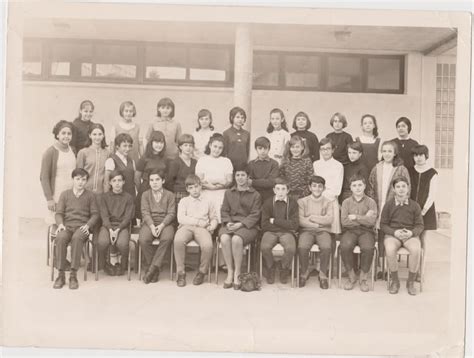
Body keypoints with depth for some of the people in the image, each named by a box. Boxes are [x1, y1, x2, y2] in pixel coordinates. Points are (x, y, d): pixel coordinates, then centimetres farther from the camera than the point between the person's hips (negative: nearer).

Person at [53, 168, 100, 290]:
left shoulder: (90, 196, 13)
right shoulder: (65, 194, 16)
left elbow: (95, 214, 9)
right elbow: (59, 213, 11)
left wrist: (88, 225, -9)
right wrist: (60, 224, -9)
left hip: (82, 226, -1)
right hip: (67, 226, 1)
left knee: (77, 238, -37)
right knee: (60, 238, -34)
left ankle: (73, 275, -32)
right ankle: (61, 274, -26)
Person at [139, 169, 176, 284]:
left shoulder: (169, 195, 10)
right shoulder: (145, 195, 13)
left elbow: (171, 213, 1)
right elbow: (145, 212, 1)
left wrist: (161, 226, -16)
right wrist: (152, 226, -16)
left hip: (165, 223, -1)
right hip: (149, 223, 1)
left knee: (167, 238, -34)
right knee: (143, 239, -30)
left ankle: (153, 267, -24)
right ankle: (154, 270, -14)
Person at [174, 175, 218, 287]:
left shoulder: (207, 202, 22)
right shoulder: (184, 201, 18)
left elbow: (214, 218, 22)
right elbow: (180, 218, 3)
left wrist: (212, 226, -3)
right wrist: (198, 221, -7)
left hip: (203, 228, 0)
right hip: (186, 227, 0)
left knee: (207, 245, -33)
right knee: (178, 241, -35)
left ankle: (202, 272, -7)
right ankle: (181, 273, -20)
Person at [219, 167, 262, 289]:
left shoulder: (255, 195, 9)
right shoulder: (228, 193, 21)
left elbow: (255, 215, -1)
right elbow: (224, 211, 14)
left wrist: (240, 224, -15)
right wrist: (228, 222, -7)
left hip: (247, 225, -3)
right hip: (230, 224, 3)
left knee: (236, 239, -35)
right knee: (224, 238, -32)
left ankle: (237, 274, -22)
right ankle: (230, 272, -22)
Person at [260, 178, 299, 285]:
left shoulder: (293, 203, 1)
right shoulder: (268, 203, 2)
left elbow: (294, 225, -6)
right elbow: (264, 225, -3)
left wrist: (274, 221, -6)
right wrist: (284, 225, -6)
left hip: (287, 232, 0)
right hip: (271, 232, 0)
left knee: (290, 248, -31)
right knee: (264, 247, -30)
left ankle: (284, 270, 1)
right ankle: (270, 268, 2)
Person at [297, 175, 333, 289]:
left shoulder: (328, 202, 12)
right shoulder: (302, 201, 10)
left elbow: (329, 219, -4)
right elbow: (300, 221, -3)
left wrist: (311, 217, -6)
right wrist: (318, 223, -8)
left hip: (323, 231, 0)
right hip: (307, 231, 0)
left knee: (326, 247, -32)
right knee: (302, 247, -31)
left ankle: (323, 274, -9)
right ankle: (304, 272, -4)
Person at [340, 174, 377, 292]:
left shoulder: (371, 202, 8)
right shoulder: (346, 202, 10)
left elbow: (371, 221, -7)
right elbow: (344, 221, -4)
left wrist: (356, 217, -7)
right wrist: (364, 218, -5)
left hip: (366, 231, 0)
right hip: (350, 231, 1)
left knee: (368, 248, -33)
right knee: (345, 246, -32)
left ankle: (363, 278, -10)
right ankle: (351, 277, -10)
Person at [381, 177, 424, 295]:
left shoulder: (414, 205, 6)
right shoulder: (388, 205, 4)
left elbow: (420, 225, 8)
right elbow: (383, 225, 5)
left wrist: (412, 232, -14)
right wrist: (394, 232, -13)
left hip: (410, 235, 1)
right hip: (392, 234, 0)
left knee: (416, 250, -33)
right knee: (390, 250, -35)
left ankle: (411, 282, -11)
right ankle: (395, 281, -12)